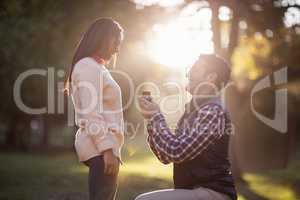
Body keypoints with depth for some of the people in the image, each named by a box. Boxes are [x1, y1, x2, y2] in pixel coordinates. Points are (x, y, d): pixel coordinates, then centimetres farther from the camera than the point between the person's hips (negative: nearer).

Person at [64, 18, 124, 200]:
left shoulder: (96, 67, 21)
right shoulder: (89, 67, -9)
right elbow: (91, 113, -18)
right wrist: (107, 149, -22)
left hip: (102, 147, 10)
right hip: (101, 148, -10)